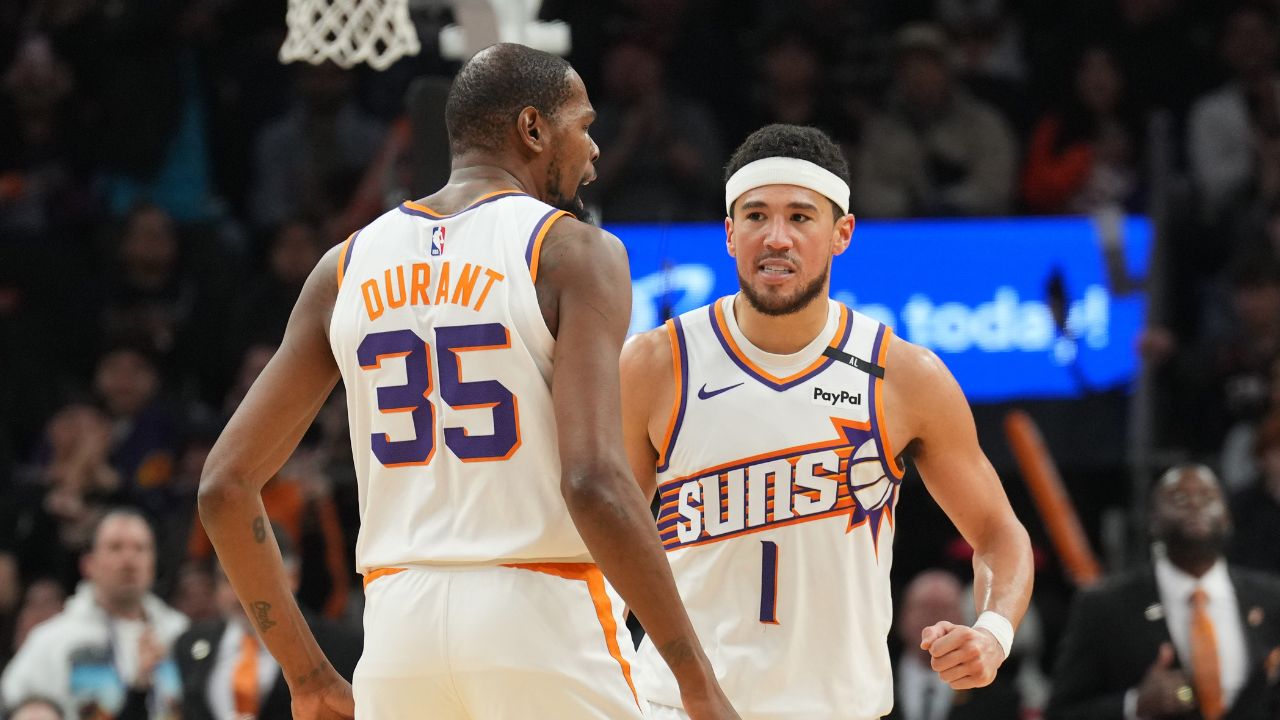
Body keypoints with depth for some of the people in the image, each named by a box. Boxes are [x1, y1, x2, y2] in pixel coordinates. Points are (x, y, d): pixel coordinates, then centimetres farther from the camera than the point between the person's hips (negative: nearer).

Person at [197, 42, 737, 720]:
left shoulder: (345, 267, 12)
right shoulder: (574, 251, -4)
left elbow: (225, 485, 10)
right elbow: (594, 481, -17)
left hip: (399, 621, 5)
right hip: (541, 615, -5)